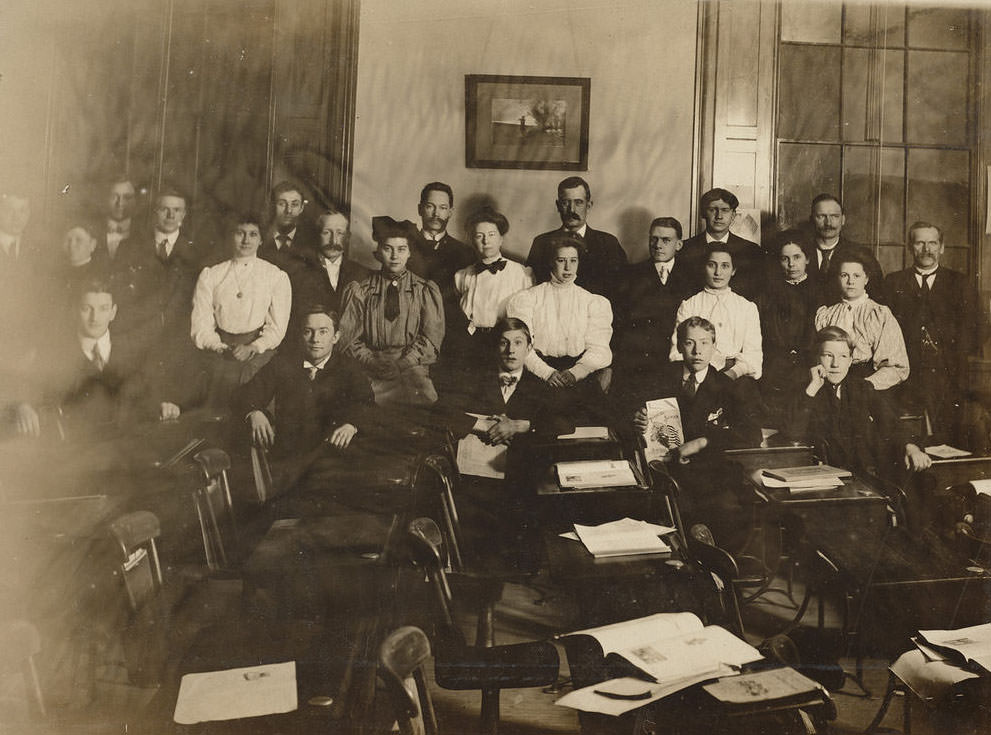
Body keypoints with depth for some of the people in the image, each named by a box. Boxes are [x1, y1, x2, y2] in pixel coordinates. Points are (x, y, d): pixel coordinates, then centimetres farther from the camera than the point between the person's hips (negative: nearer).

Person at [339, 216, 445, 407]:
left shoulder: (426, 290, 14)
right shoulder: (359, 291, 14)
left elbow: (432, 337, 4)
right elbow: (348, 337, 7)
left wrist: (403, 363, -11)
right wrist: (372, 362, -11)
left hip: (413, 365, 0)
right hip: (369, 370, 0)